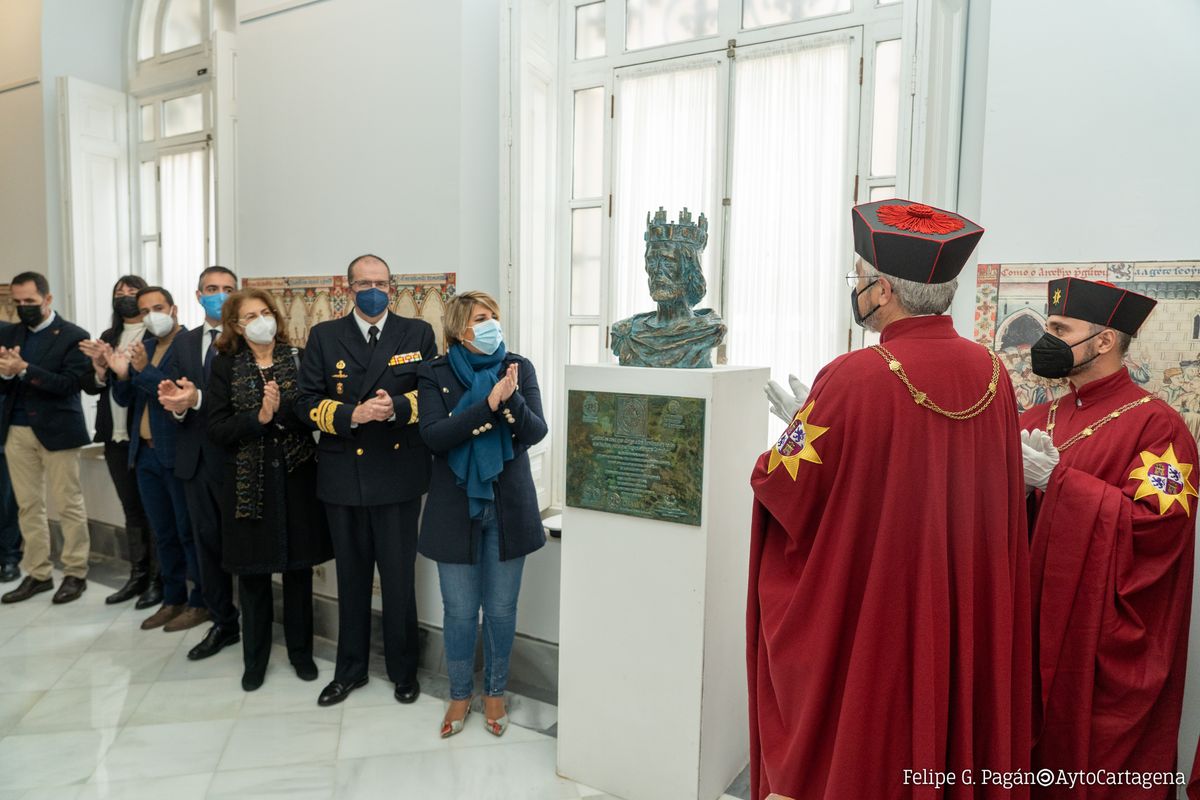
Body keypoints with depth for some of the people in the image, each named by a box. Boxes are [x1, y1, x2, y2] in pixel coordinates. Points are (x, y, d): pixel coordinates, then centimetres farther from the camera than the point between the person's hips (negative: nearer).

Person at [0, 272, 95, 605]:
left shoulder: (74, 336, -6)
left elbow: (69, 384, -16)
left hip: (57, 430, -5)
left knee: (69, 504, 2)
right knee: (28, 505, 10)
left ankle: (75, 573, 11)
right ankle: (38, 574, 19)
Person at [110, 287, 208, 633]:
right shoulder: (143, 347, 13)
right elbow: (126, 399, 12)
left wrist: (144, 370, -26)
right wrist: (122, 374, -7)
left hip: (179, 454, -7)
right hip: (146, 453, 7)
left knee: (189, 531, 2)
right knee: (164, 534, 15)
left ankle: (200, 603, 13)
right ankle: (173, 600, 26)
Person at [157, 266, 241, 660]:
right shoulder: (185, 342, 13)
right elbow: (175, 396, 7)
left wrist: (198, 398, -29)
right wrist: (173, 400, -14)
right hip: (195, 458, 6)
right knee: (207, 542, 13)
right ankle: (223, 623, 28)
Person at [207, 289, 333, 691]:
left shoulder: (298, 359, 1)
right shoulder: (225, 366, 3)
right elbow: (217, 428, -4)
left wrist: (282, 408, -21)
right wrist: (258, 418, -18)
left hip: (296, 476, 0)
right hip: (249, 480, 0)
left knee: (299, 568, 9)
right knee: (253, 572, 8)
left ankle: (301, 650, 27)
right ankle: (255, 658, 26)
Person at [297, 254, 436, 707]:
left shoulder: (418, 334, 3)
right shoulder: (324, 336, 5)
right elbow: (307, 402, -1)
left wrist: (398, 408, -19)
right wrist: (352, 415, -17)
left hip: (399, 473, -1)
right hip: (343, 476, 2)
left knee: (398, 578, 6)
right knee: (351, 577, 15)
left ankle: (404, 669, 26)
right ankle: (350, 669, 33)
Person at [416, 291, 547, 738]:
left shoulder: (518, 368, 0)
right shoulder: (434, 374, -3)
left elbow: (537, 432, -7)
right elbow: (433, 436, -16)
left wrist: (511, 401, -27)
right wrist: (489, 405, -26)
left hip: (509, 505, 1)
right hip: (456, 506, -1)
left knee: (501, 609, 11)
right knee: (459, 611, 9)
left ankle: (494, 692, 31)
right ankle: (460, 694, 31)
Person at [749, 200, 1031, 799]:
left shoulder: (855, 379, -24)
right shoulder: (992, 374, -4)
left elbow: (783, 488, -16)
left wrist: (800, 429, 4)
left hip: (864, 623, -6)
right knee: (955, 734, 23)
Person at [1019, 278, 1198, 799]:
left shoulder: (1155, 424, -8)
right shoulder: (1039, 419, 11)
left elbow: (1157, 522, -19)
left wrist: (1055, 477, -20)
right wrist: (1018, 482, -10)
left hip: (1108, 644, -5)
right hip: (1033, 623, 5)